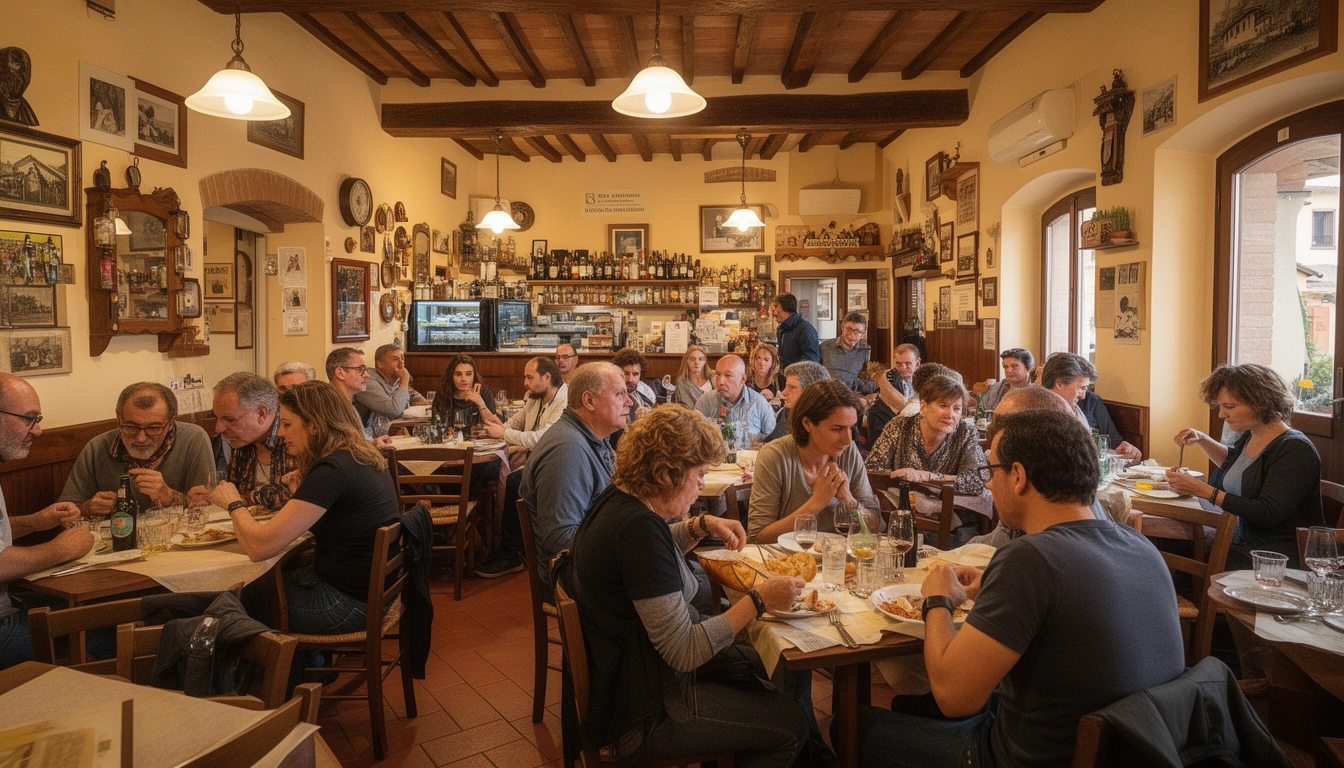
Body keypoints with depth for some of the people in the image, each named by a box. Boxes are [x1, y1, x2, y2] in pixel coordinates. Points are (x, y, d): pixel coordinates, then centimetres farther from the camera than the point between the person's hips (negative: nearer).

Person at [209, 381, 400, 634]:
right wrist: (302, 493, 3)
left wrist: (234, 504, -6)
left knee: (246, 596, 11)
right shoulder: (363, 458, 6)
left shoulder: (332, 470, -23)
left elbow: (259, 548, -23)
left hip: (353, 603, -8)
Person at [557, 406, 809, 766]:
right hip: (642, 710, -10)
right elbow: (684, 653, -28)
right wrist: (759, 600, -22)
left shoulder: (619, 499, -2)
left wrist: (702, 525, 6)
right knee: (790, 726, -5)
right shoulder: (638, 527, -30)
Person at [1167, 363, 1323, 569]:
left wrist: (1203, 490, -28)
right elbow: (1232, 459, 33)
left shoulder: (1295, 450, -18)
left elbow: (1268, 514, -26)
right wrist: (1201, 440, 14)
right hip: (1243, 544, 8)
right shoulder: (1249, 437, 7)